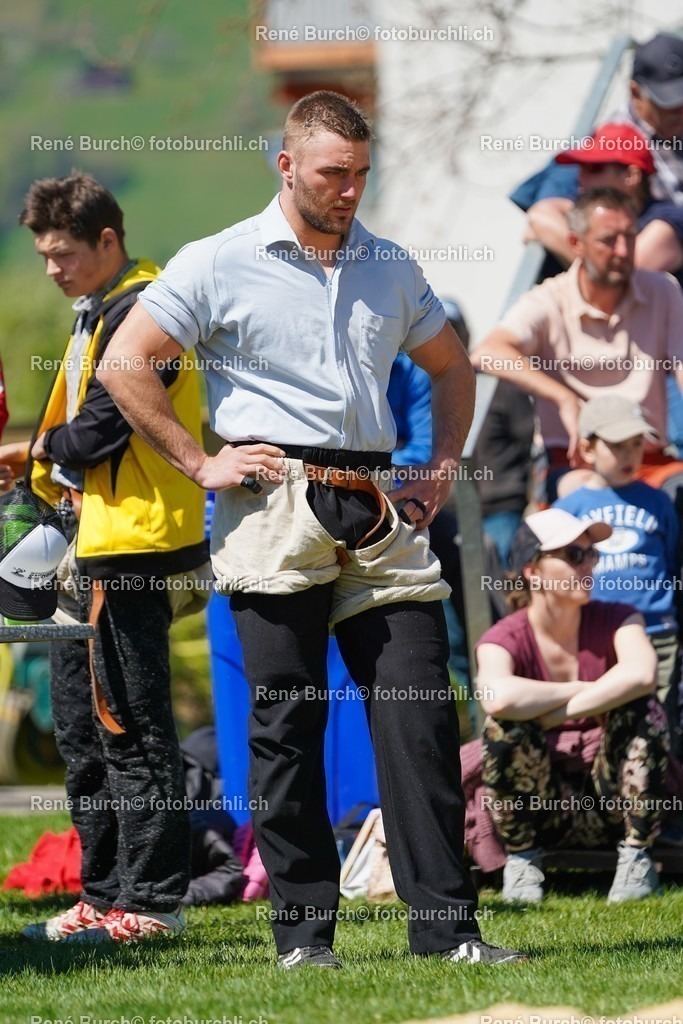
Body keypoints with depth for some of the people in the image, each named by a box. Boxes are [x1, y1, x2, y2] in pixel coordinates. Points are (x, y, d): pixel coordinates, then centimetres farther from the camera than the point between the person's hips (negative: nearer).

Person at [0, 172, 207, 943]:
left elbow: (100, 430, -16)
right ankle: (105, 895, 17)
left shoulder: (140, 313, -12)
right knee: (80, 720, 12)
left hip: (130, 545, -10)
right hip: (98, 546, 11)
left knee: (129, 723, -8)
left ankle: (149, 902, -6)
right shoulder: (104, 312, 19)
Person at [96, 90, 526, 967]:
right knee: (286, 721, -1)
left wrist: (441, 469, 15)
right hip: (275, 507, -4)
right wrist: (200, 465, -3)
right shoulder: (220, 264, 3)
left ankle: (444, 923, -3)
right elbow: (123, 365, 0)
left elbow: (450, 367, 29)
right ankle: (303, 931, 4)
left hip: (376, 508, 4)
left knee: (419, 710, -4)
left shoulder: (390, 269, 16)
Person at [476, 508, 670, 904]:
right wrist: (585, 691, -23)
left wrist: (555, 713, -28)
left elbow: (642, 674, -29)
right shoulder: (505, 640, -9)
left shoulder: (615, 620, -4)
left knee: (640, 707, -23)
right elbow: (498, 697, -34)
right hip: (541, 814, -1)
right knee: (506, 726, -27)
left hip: (612, 807, 1)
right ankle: (522, 860, -9)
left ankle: (637, 857, -14)